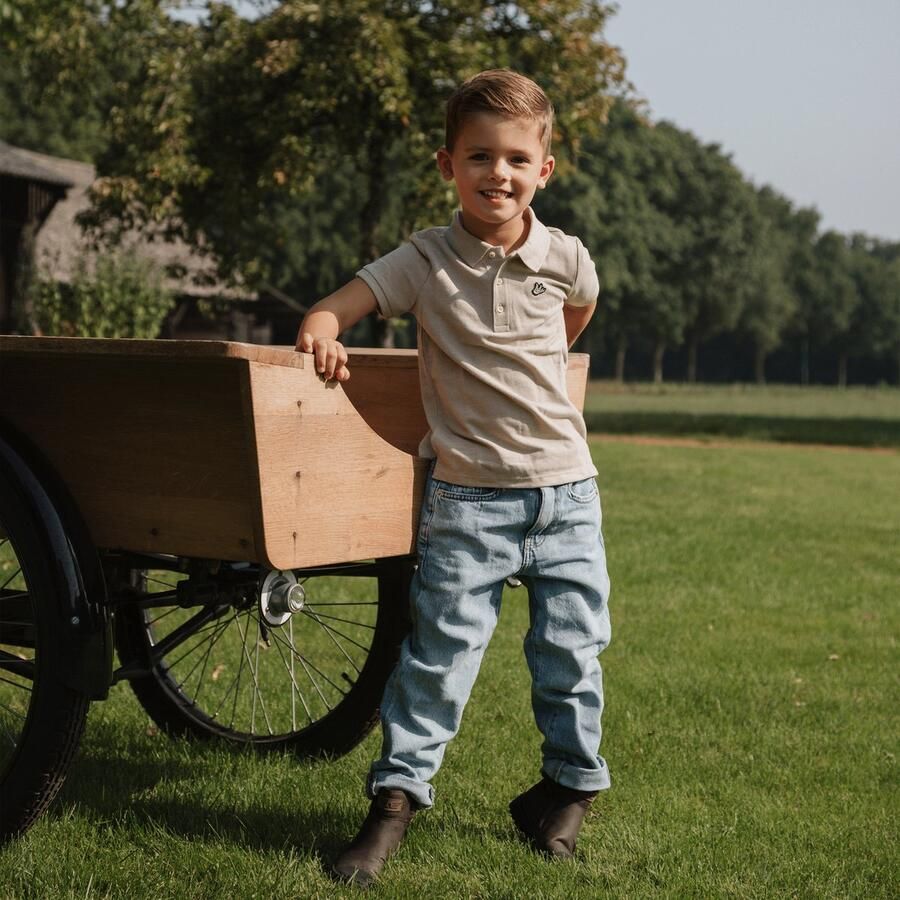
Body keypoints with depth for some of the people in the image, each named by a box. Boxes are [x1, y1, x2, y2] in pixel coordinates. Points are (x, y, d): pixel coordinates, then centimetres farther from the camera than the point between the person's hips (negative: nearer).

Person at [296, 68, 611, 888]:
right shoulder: (426, 260, -6)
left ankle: (569, 785, 30)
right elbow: (340, 306, -8)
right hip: (467, 497, -2)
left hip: (566, 491, 2)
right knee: (441, 652, -4)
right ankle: (397, 796, 8)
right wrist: (322, 329, -29)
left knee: (571, 653, 10)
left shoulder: (565, 258, 0)